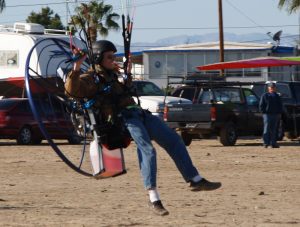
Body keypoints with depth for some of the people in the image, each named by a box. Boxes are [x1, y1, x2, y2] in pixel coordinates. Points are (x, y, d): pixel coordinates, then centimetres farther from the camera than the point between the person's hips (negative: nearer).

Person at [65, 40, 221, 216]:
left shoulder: (111, 75, 26)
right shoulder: (91, 79, 0)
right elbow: (72, 89, -19)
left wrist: (128, 74, 36)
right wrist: (76, 69, -30)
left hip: (138, 113, 9)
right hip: (123, 118, -9)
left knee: (173, 140, 6)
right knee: (147, 150, -29)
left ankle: (195, 180, 13)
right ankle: (154, 199, -33)